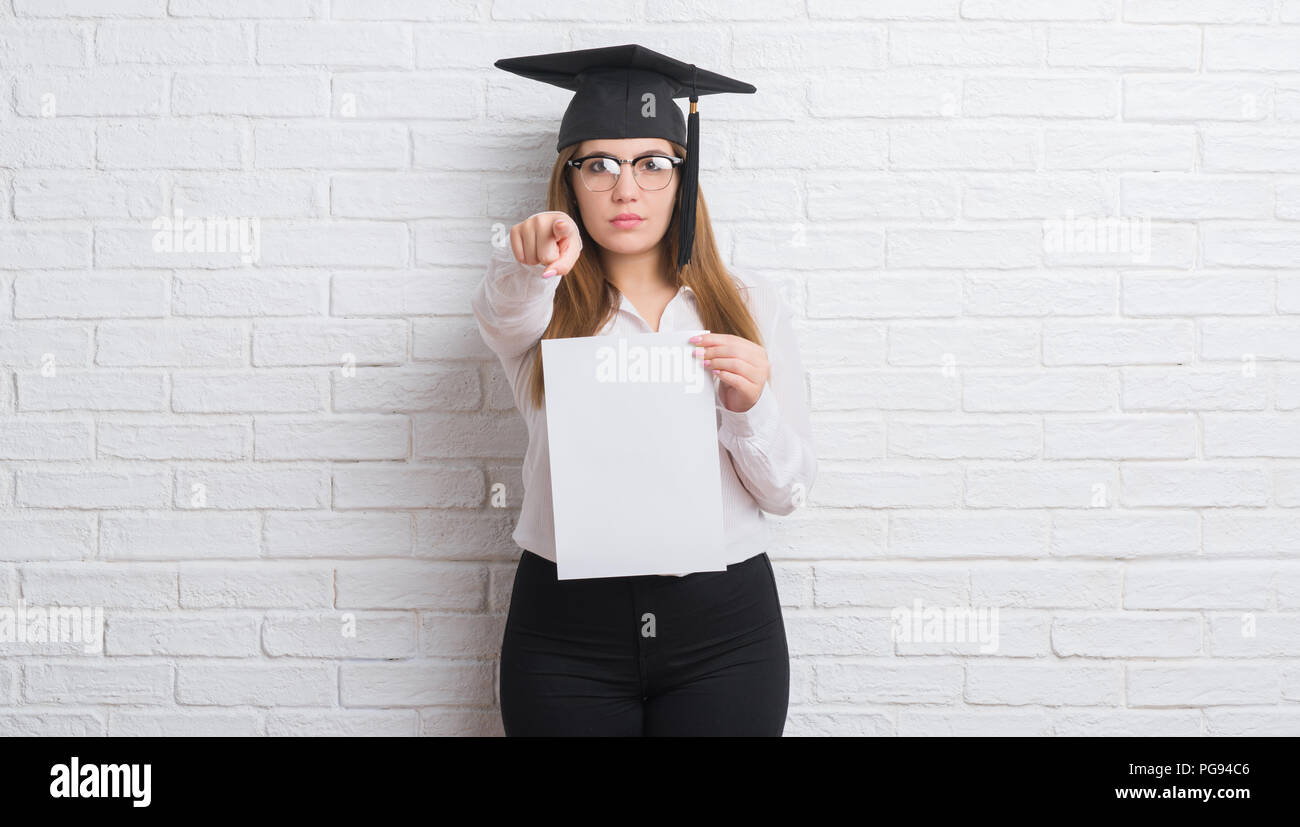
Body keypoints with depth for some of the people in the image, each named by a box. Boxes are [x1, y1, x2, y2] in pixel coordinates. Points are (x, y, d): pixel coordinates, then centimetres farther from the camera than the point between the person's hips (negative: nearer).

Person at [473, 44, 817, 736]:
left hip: (722, 628, 1)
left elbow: (789, 493, 4)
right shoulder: (541, 305, 2)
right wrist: (530, 259, -45)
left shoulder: (749, 304, 6)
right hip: (568, 633, -1)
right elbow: (503, 310, -24)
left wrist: (749, 404, -15)